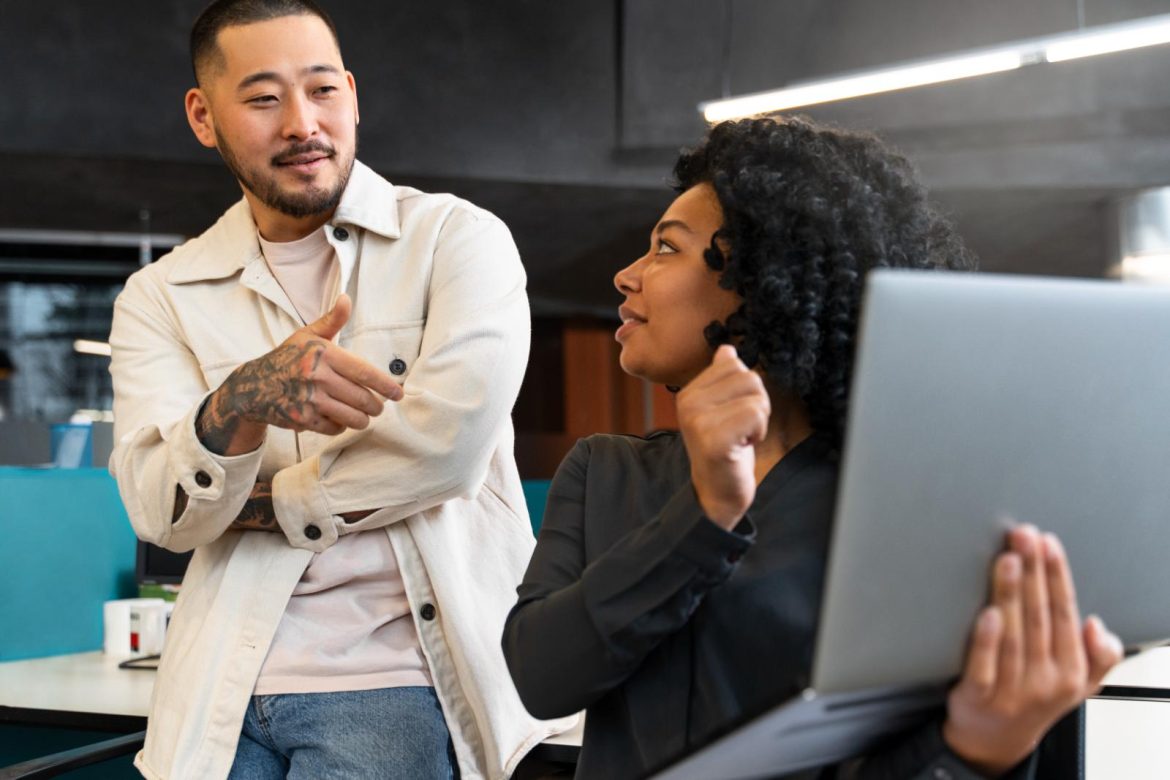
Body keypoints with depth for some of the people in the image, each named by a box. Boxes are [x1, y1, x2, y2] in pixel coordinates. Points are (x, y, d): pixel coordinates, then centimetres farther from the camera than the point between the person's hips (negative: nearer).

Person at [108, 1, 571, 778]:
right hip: (224, 698, 3)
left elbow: (451, 442, -15)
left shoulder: (458, 238, -2)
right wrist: (240, 402, -27)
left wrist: (261, 503, -3)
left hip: (399, 682, -2)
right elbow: (162, 512, -5)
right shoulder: (161, 297, 6)